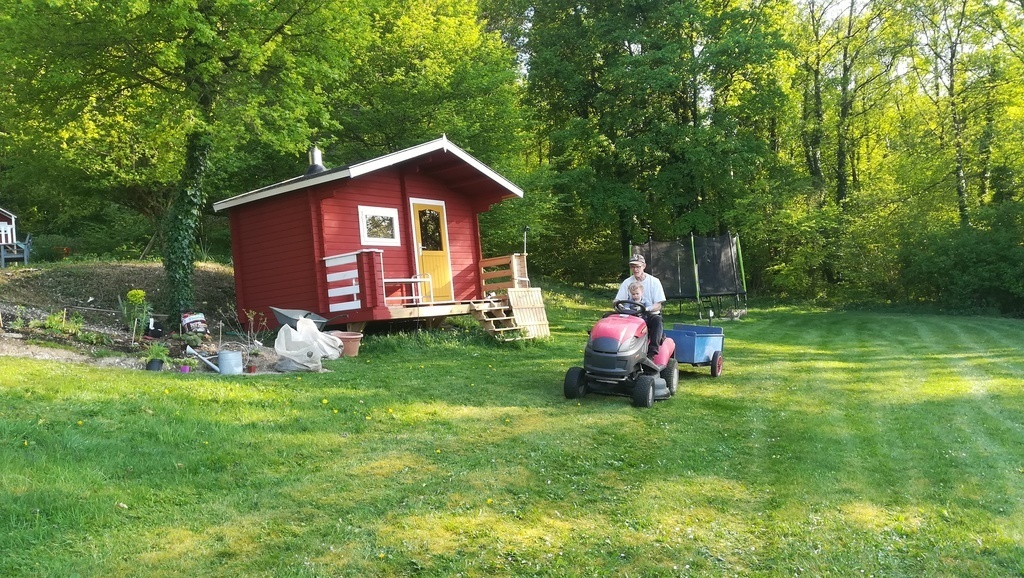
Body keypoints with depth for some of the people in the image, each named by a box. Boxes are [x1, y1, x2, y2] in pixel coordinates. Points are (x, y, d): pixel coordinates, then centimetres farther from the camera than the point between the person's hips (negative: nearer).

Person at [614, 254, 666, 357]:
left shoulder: (654, 282, 2)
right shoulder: (627, 283, 7)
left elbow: (658, 305, -4)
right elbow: (617, 302, 3)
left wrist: (646, 309, -25)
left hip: (651, 315, -1)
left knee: (657, 320, -35)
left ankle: (652, 352, -39)